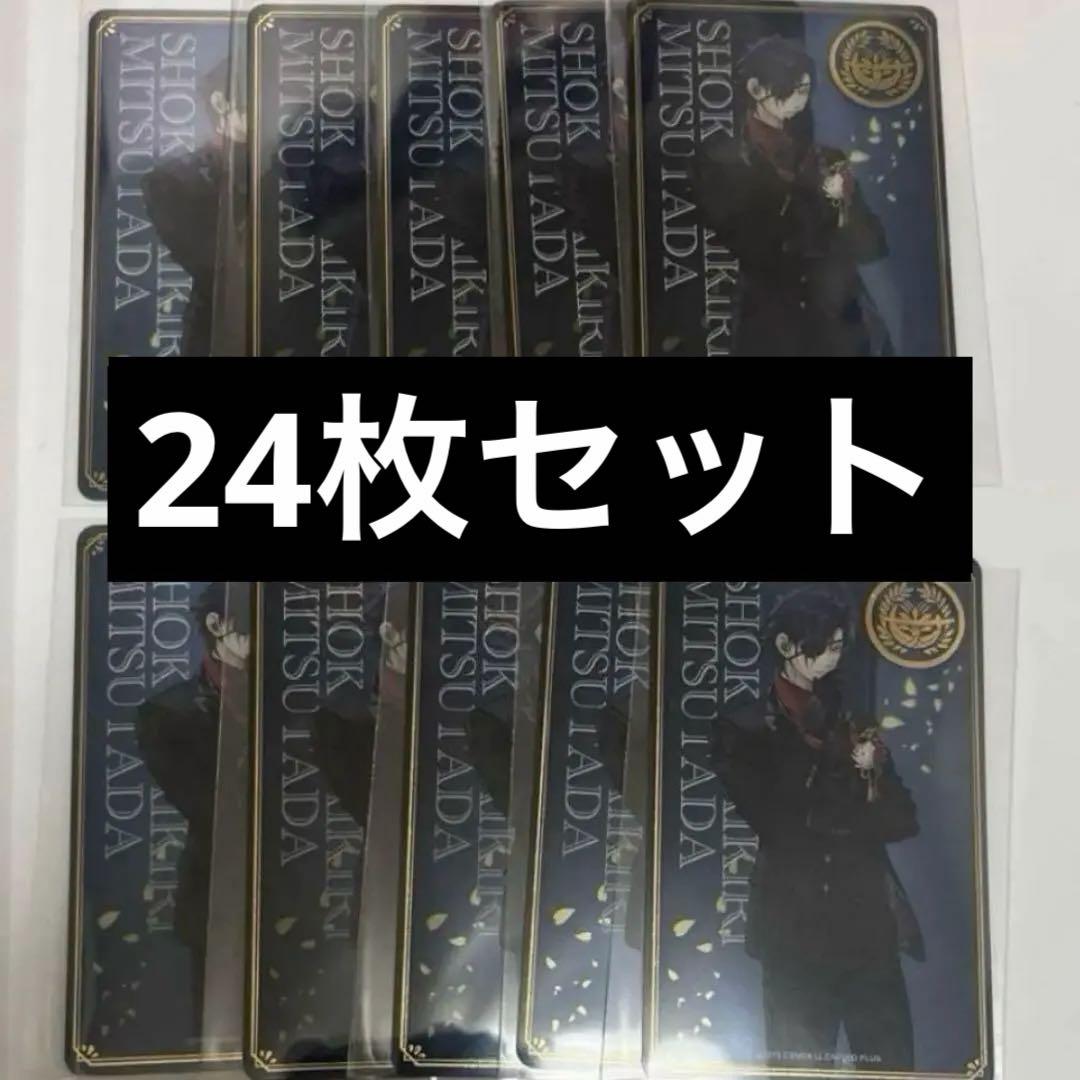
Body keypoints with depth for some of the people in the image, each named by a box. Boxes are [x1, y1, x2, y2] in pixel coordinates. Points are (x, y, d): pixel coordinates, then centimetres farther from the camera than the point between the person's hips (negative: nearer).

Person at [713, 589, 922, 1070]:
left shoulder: (857, 726, 16)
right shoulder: (747, 730, 4)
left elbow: (904, 818, 10)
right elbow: (779, 822, -5)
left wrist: (849, 795, -6)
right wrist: (857, 807, 0)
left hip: (868, 921, 3)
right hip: (794, 925, -3)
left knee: (890, 1061, 1)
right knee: (798, 1062, 1)